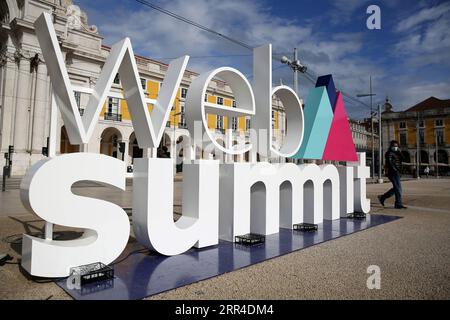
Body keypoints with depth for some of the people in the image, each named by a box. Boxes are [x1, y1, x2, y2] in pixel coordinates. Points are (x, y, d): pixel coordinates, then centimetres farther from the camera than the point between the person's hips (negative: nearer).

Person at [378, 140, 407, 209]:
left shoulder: (396, 153, 20)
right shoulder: (389, 153, -7)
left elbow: (402, 159, 9)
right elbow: (389, 163, -16)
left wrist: (399, 152, 0)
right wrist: (395, 169, -19)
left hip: (396, 172, 9)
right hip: (392, 172, -9)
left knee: (396, 188, 12)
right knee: (398, 188, -10)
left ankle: (382, 197, 21)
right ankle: (398, 204, -6)